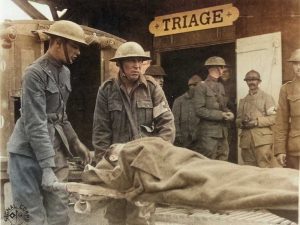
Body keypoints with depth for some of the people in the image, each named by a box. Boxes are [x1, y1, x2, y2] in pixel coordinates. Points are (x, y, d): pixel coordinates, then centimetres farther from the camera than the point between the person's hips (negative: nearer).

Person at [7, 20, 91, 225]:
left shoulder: (64, 72, 11)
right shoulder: (35, 73, -15)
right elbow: (35, 124, -20)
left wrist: (75, 142, 11)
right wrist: (46, 168, -24)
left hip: (55, 150, 8)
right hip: (30, 153, -8)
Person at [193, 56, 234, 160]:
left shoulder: (221, 86, 16)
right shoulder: (201, 87, -7)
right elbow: (199, 110, -14)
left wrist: (229, 113, 0)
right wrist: (220, 115, -17)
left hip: (223, 132, 7)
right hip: (209, 133, -7)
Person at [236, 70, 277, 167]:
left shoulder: (267, 97, 7)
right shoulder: (243, 101, 21)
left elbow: (272, 119, -2)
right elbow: (238, 120, 19)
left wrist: (256, 122, -14)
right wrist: (242, 123, -3)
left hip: (262, 139, -4)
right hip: (246, 140, 4)